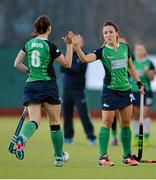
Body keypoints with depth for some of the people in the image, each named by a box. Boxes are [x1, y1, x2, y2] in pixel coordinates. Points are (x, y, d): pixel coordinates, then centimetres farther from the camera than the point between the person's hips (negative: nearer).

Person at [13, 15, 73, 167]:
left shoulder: (29, 44, 5)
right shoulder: (50, 46, -9)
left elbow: (17, 64, 12)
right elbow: (67, 63, -1)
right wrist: (69, 45, 2)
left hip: (31, 86, 4)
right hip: (48, 86, -4)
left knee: (34, 121, -5)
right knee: (55, 123, 11)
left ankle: (22, 138, -40)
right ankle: (59, 157, 22)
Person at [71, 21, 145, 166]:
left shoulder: (125, 48, 3)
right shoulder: (102, 52, -10)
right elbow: (85, 58, -27)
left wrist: (139, 83, 18)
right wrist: (76, 46, -42)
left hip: (125, 90, 4)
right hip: (110, 91, -4)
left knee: (126, 124, 8)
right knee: (107, 123, -7)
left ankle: (127, 156, 18)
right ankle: (103, 157, -3)